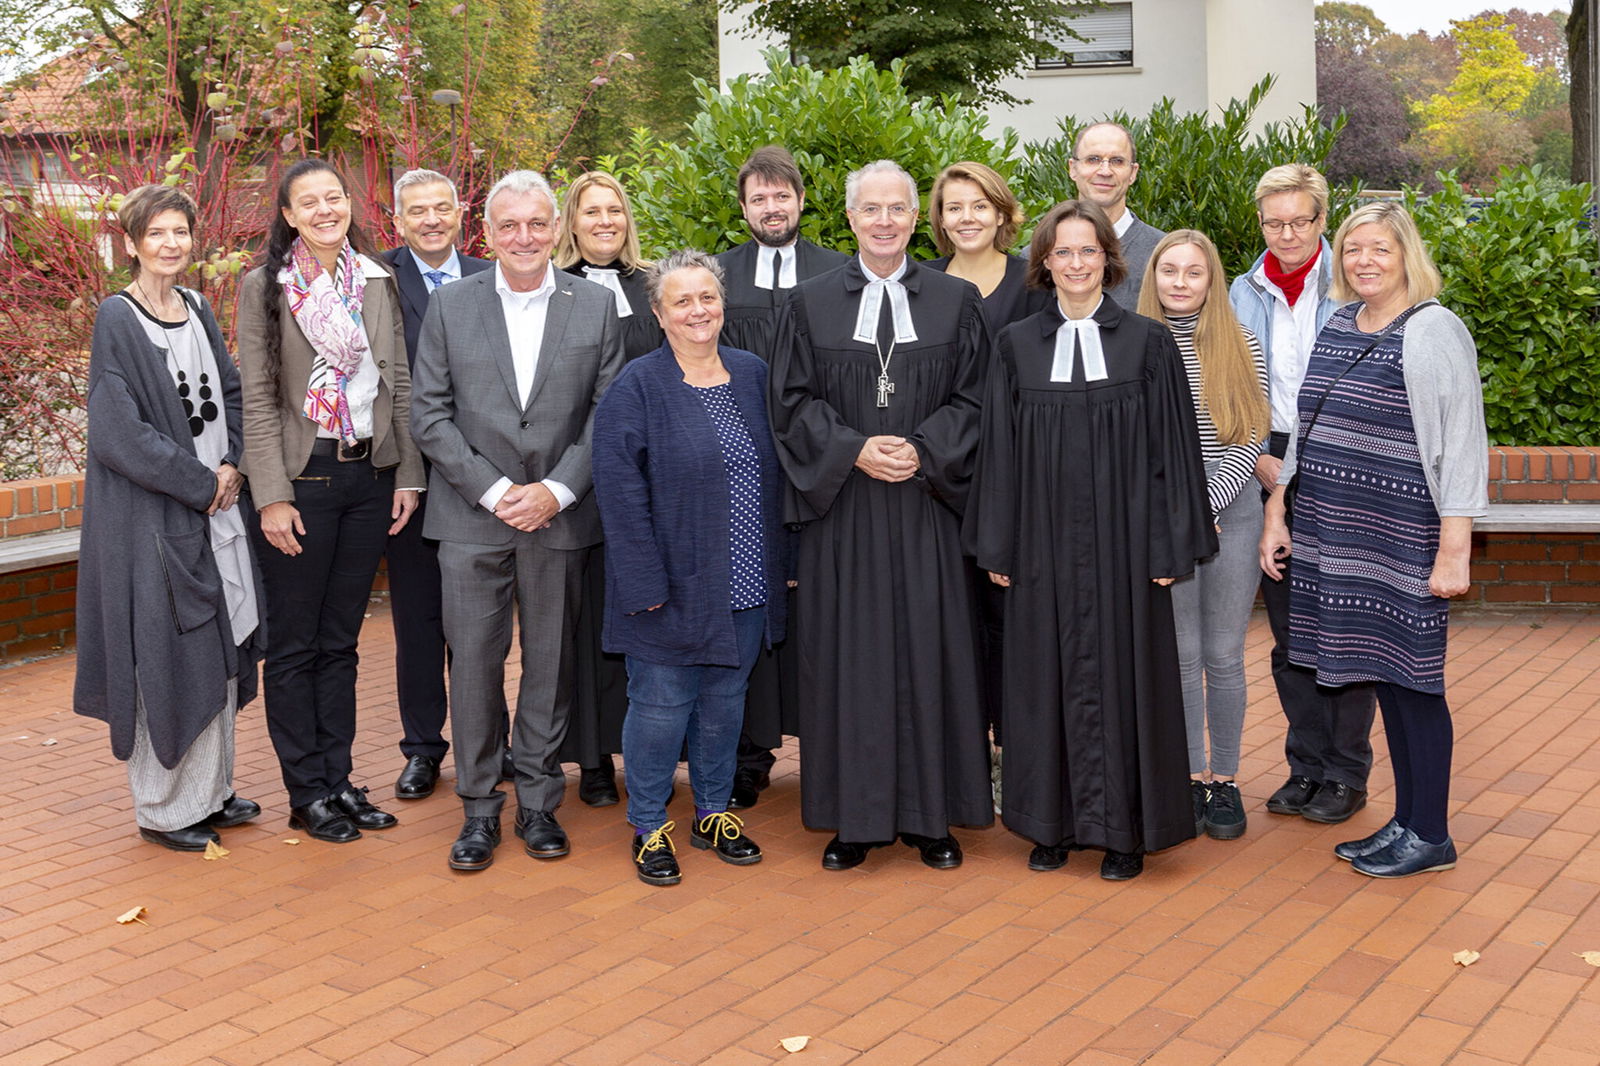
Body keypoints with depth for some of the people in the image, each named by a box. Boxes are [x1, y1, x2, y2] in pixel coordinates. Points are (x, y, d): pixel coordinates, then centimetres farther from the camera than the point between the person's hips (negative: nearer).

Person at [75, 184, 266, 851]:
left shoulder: (199, 311, 10)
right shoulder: (117, 320, -10)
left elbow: (231, 393, 14)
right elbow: (118, 429, -16)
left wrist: (232, 465, -3)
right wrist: (199, 483, -14)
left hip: (218, 508, 7)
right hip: (153, 515, -7)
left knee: (220, 649, 12)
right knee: (166, 658, -1)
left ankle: (211, 790, 25)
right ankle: (164, 808, 13)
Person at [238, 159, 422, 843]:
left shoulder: (377, 281, 7)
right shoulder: (264, 287, -4)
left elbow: (400, 383, 9)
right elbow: (258, 399, -7)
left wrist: (407, 474, 3)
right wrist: (272, 496, -12)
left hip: (370, 474, 4)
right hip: (301, 477, -4)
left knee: (340, 639, 12)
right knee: (294, 644, 5)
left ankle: (338, 778, 21)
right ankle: (307, 794, 14)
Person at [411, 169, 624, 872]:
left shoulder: (596, 306, 3)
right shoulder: (450, 306, 3)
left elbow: (608, 414, 1)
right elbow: (430, 416, 0)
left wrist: (557, 491, -10)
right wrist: (493, 490, -10)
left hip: (560, 518, 1)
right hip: (472, 517, 0)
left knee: (550, 662, 8)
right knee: (474, 661, 2)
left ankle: (538, 802, 21)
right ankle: (479, 808, 15)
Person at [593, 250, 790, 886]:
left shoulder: (753, 376, 9)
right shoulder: (636, 387, -8)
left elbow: (774, 476, 13)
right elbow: (620, 490, -12)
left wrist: (778, 565, 10)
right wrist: (646, 582, -17)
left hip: (746, 588, 5)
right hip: (673, 588, -5)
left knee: (725, 701, 15)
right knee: (661, 705, 2)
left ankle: (715, 814, 30)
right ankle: (648, 828, 17)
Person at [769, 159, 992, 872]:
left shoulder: (956, 301, 6)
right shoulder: (810, 303, 6)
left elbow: (972, 398, 4)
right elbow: (792, 400, 3)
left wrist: (922, 450, -13)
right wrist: (853, 449, -12)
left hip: (926, 506, 0)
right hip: (842, 507, 0)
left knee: (928, 651, 3)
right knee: (847, 653, 2)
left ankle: (930, 814, 14)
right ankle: (854, 816, 12)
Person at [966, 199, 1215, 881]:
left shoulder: (1148, 342, 1)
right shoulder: (1017, 345, 5)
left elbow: (1171, 445, 0)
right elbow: (999, 449, 7)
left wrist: (1169, 544, -5)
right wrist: (997, 545, 3)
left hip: (1121, 538, -2)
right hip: (1044, 539, 2)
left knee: (1122, 670, 4)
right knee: (1047, 671, 7)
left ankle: (1124, 829, 15)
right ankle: (1052, 822, 19)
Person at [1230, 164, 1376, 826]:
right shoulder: (1244, 293, 9)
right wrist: (1259, 459, -2)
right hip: (1271, 470, 4)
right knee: (1289, 631, 9)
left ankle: (1347, 773, 13)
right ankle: (1307, 767, 21)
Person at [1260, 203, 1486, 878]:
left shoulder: (1434, 331, -8)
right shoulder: (1336, 327, 13)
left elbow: (1461, 448, -11)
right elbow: (1304, 430, 19)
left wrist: (1454, 549, -16)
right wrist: (1276, 513, 16)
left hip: (1404, 542, -6)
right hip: (1334, 537, 6)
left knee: (1410, 678, -1)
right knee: (1380, 674, 11)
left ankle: (1429, 835, 12)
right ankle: (1406, 822, 21)